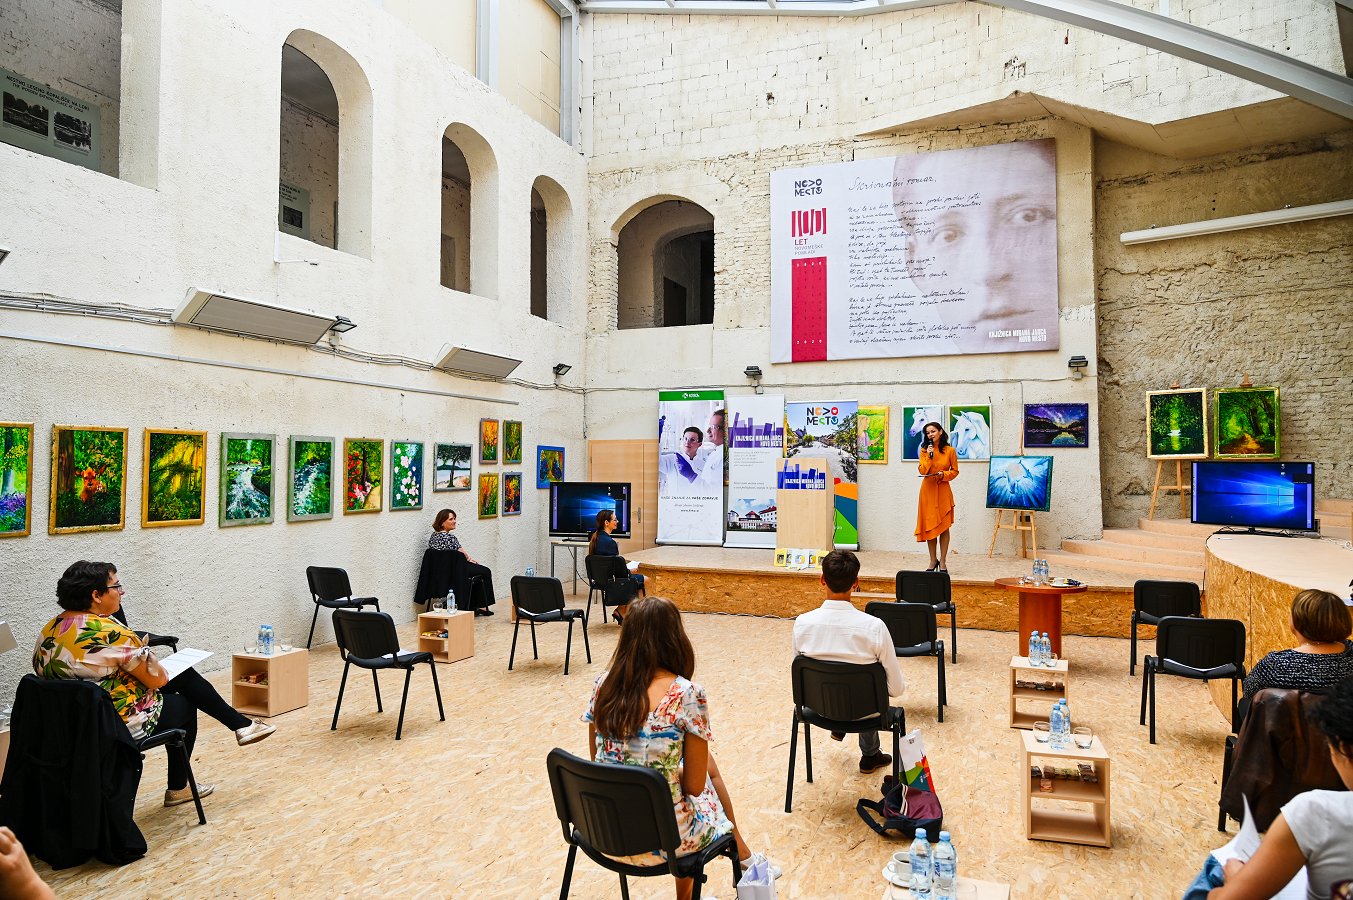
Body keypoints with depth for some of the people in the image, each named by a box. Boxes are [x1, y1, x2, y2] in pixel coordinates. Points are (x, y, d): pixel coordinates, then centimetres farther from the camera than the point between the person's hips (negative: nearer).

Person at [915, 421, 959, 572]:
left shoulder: (950, 451, -1)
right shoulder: (925, 450, 5)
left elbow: (955, 471, 3)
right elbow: (922, 471, -3)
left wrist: (943, 475, -14)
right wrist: (929, 456, -14)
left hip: (943, 491, -2)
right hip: (928, 491, 2)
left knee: (944, 527, -1)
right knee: (929, 526, 4)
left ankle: (943, 562, 8)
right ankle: (933, 561, 15)